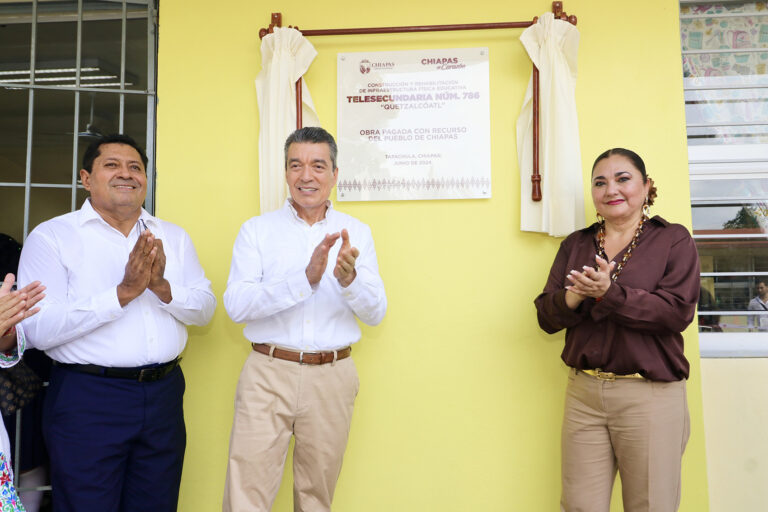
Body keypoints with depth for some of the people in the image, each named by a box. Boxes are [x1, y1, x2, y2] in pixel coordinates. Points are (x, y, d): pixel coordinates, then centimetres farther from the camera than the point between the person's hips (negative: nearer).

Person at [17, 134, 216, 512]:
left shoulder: (173, 237, 9)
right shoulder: (52, 236, -5)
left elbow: (205, 309, 2)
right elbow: (38, 330, -15)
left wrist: (161, 287, -16)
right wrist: (123, 292, -21)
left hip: (163, 394, 4)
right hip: (86, 399, -4)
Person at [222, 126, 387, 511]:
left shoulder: (356, 233, 5)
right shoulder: (256, 230, 2)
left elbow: (375, 313, 1)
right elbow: (236, 304, -11)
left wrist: (349, 280, -21)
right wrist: (306, 277, -23)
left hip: (332, 378, 2)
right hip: (269, 373, -1)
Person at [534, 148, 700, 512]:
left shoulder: (673, 240, 1)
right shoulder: (575, 245, 11)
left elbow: (678, 311, -13)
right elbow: (546, 316, 5)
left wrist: (609, 293, -22)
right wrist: (574, 296, -17)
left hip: (651, 396, -3)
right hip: (583, 393, 3)